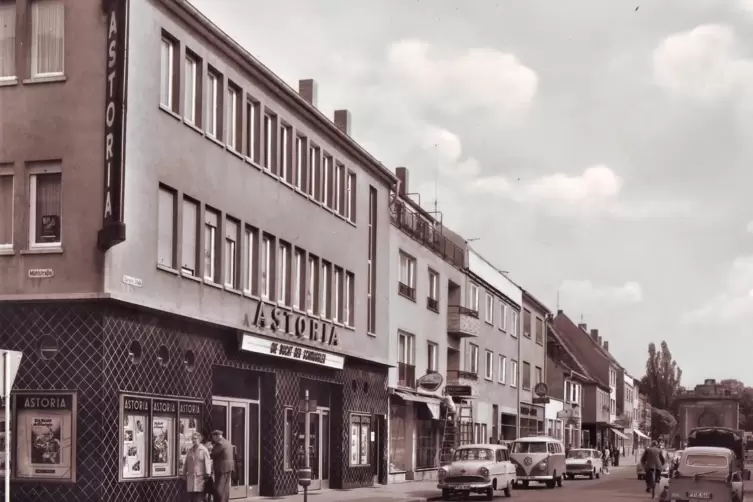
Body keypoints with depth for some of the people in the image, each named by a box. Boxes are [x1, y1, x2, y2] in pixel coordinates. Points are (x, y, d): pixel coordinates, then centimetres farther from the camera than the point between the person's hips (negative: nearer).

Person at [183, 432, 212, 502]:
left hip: (200, 477, -5)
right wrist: (184, 473, 15)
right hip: (190, 477, 5)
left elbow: (207, 462, -7)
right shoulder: (189, 450, 14)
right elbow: (186, 463, 17)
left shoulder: (204, 450, -3)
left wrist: (207, 475, -12)